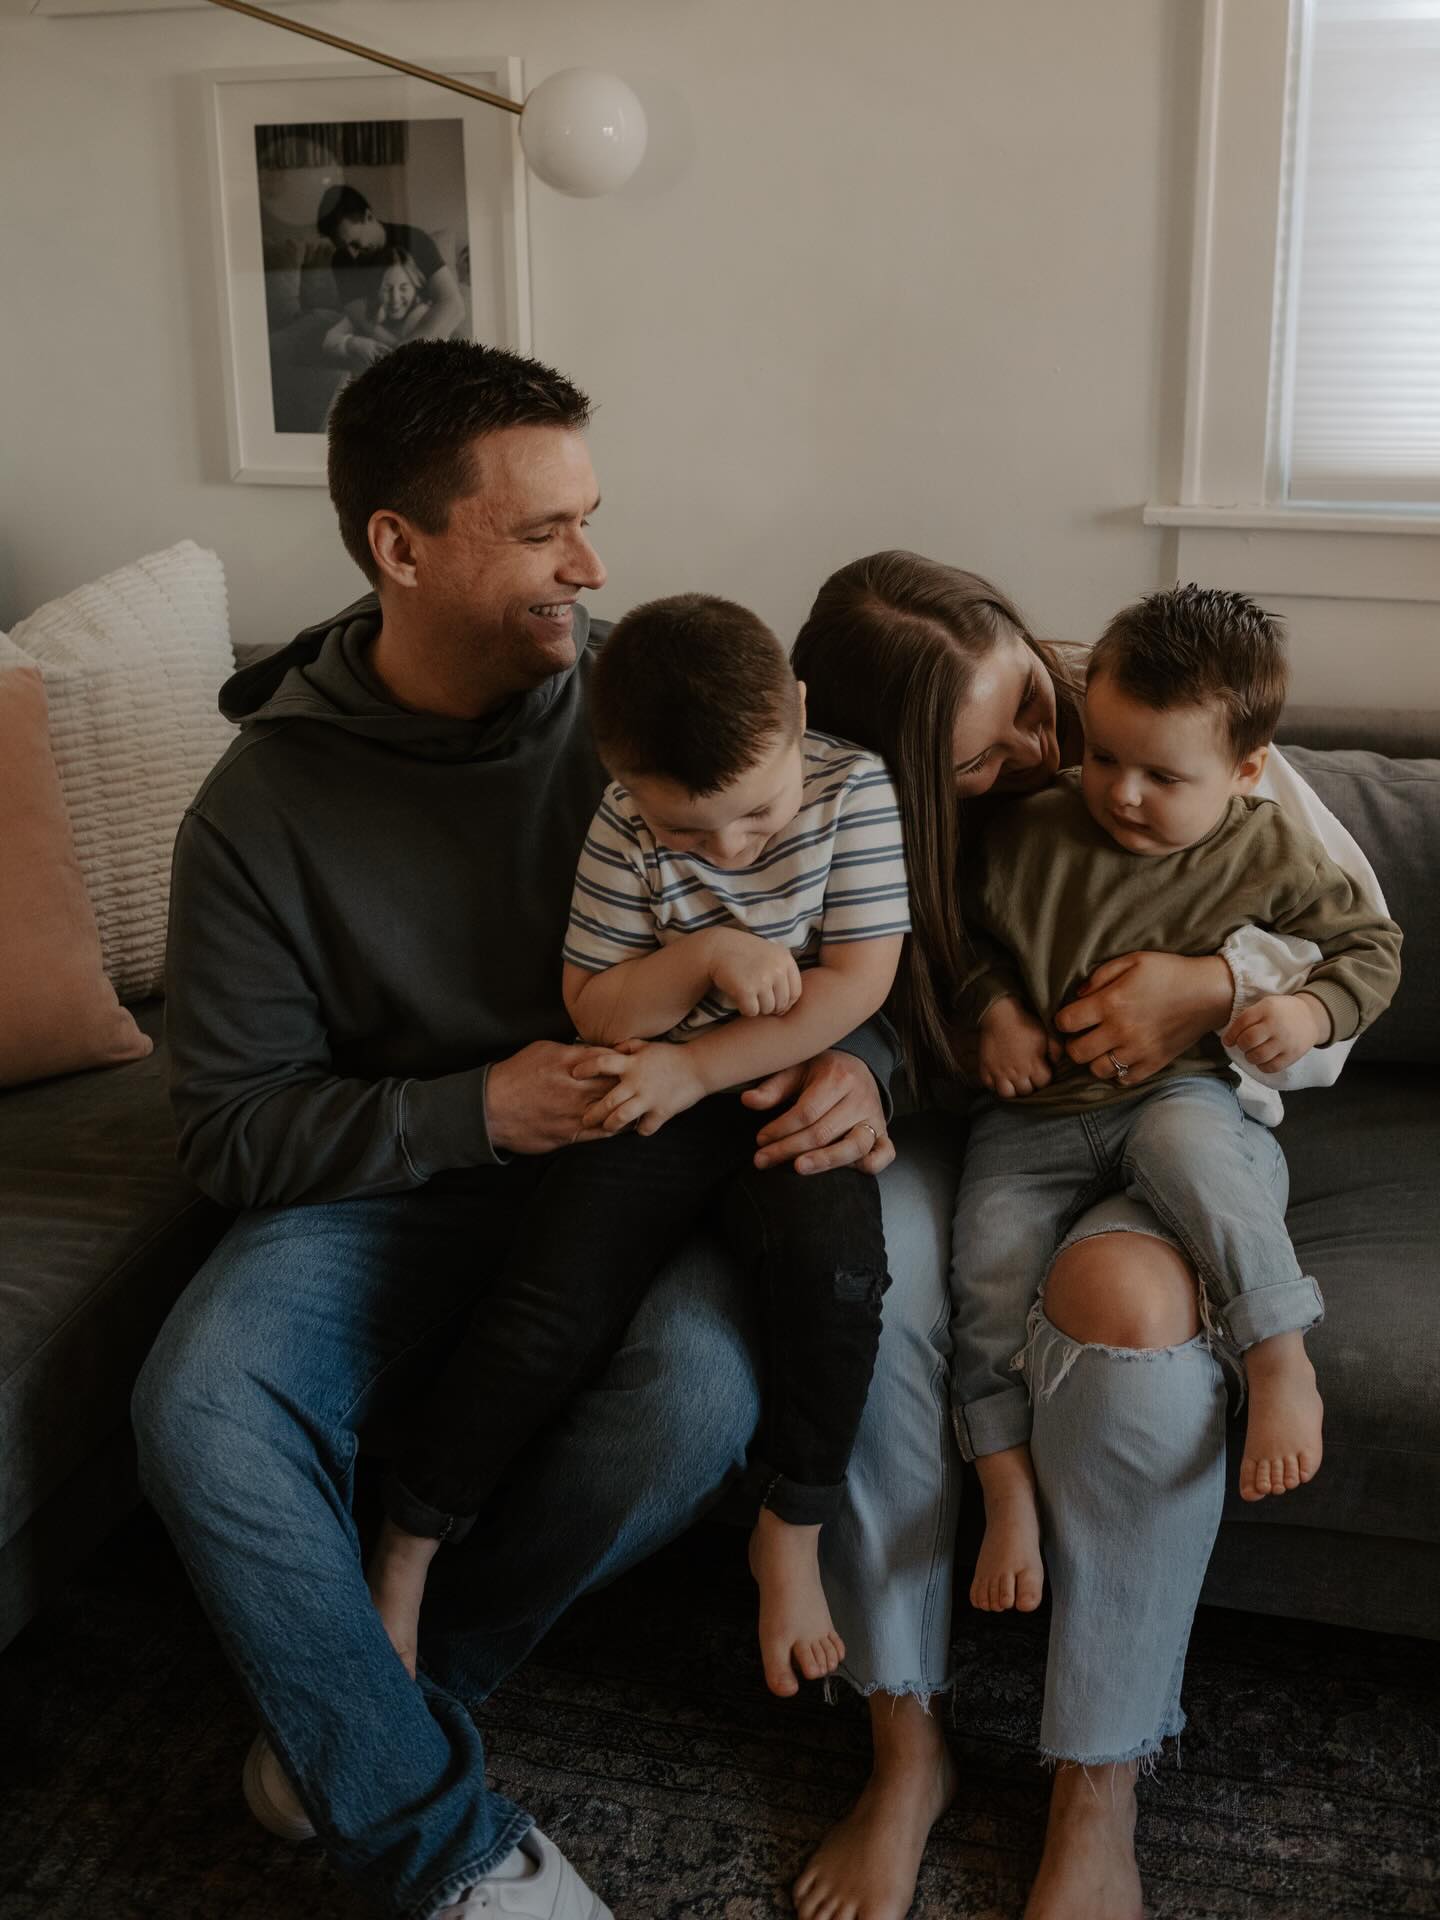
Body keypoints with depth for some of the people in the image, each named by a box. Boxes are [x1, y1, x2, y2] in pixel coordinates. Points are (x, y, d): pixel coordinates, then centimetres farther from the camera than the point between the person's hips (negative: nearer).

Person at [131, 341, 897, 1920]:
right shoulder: (261, 808, -8)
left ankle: (355, 1718, -3)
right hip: (387, 1187, 0)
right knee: (199, 1409, -28)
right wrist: (477, 1110, -22)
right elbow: (230, 1133, -8)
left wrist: (852, 1058, -20)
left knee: (700, 1396, -31)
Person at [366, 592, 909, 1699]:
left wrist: (693, 1068, -15)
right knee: (545, 1310, -14)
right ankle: (407, 1549, 8)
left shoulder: (854, 788, -9)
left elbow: (858, 984, -12)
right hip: (656, 1102, 0)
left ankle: (792, 1535, -6)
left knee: (833, 1263, -29)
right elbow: (595, 1013, -4)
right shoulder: (626, 825, -8)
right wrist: (702, 955, -23)